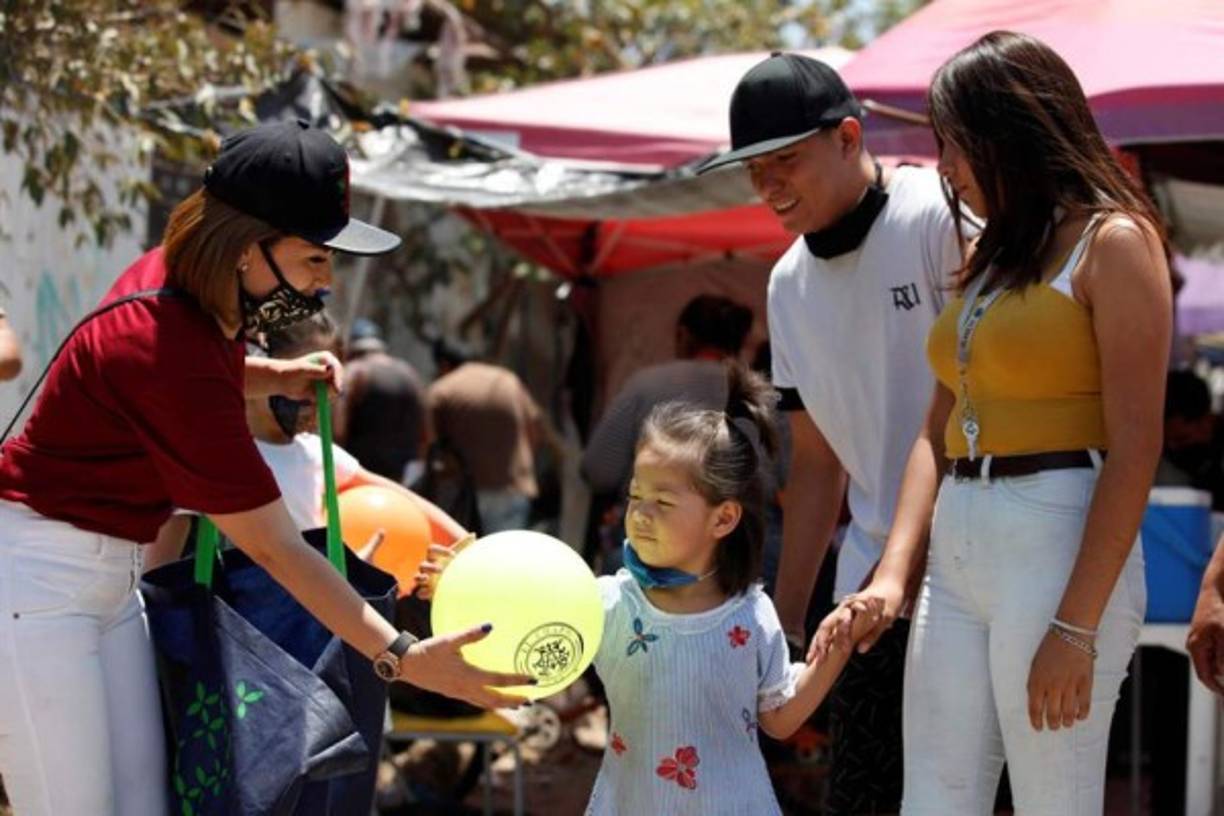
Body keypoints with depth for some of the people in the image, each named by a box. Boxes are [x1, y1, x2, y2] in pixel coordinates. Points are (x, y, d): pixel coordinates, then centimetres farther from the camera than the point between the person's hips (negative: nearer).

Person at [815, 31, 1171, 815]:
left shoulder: (1113, 241, -5)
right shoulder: (987, 257, 18)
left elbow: (1135, 449, -12)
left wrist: (1077, 627, -17)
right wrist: (893, 574, 1)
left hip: (1059, 547, -8)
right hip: (954, 557, 8)